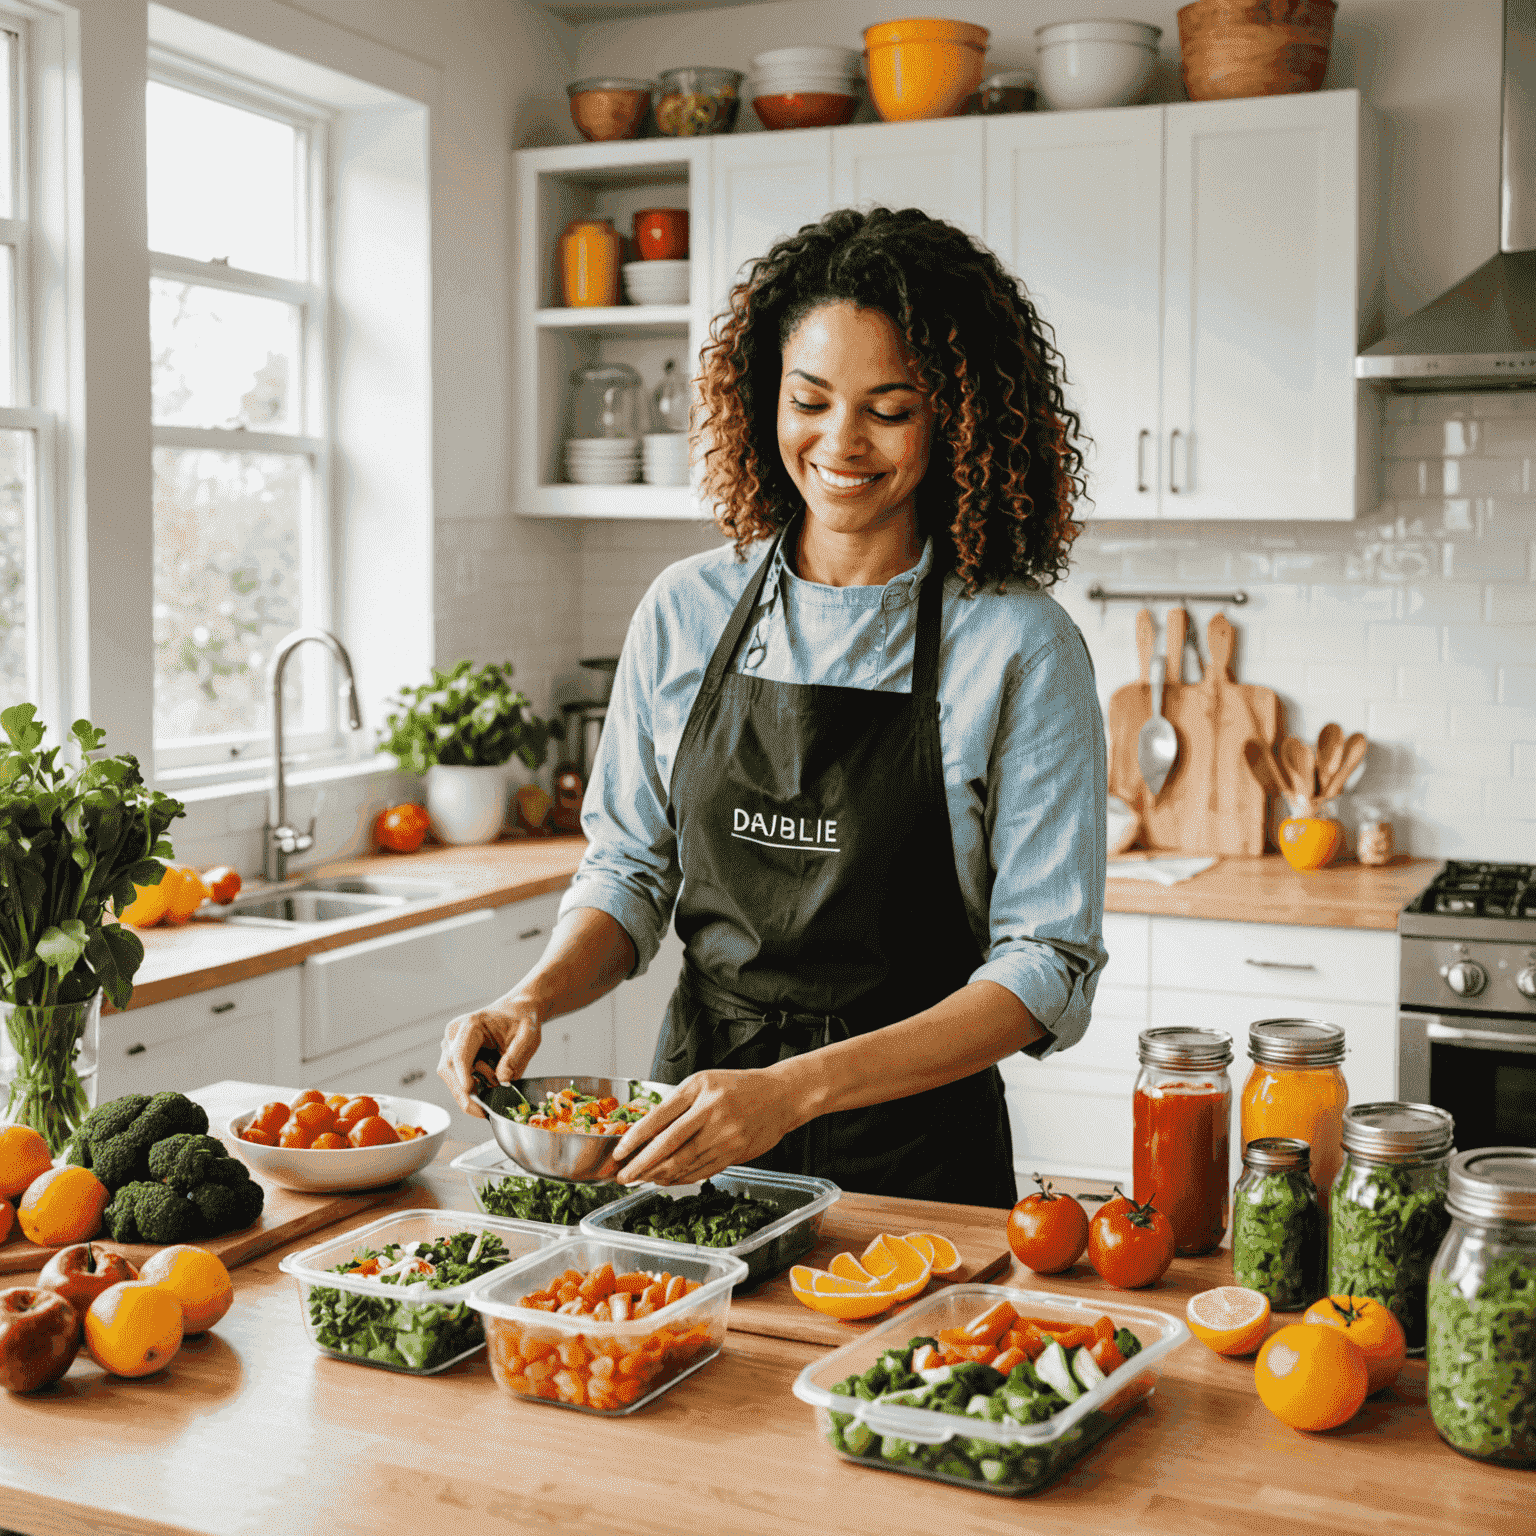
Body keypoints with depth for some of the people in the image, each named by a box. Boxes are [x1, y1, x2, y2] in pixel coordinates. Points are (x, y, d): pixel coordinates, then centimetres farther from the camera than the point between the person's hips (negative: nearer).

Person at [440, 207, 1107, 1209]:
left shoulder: (1020, 648, -10)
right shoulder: (685, 612, 2)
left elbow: (1046, 968, -12)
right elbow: (630, 868, 10)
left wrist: (796, 1088, -23)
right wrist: (537, 997, -10)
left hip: (912, 1153, -2)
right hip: (692, 1139, 3)